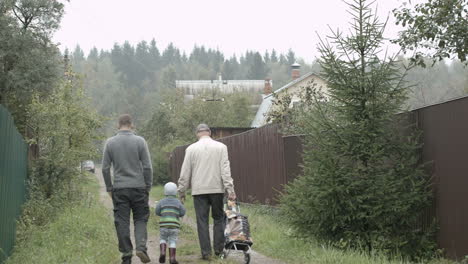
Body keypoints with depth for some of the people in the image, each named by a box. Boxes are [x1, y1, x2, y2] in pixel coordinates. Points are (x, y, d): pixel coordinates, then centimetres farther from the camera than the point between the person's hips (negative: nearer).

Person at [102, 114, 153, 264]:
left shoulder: (110, 143, 2)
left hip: (119, 189, 1)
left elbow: (105, 168, 2)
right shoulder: (140, 141, -2)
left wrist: (109, 188, 11)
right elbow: (147, 167, -4)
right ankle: (141, 247, -9)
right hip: (138, 187, -1)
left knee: (122, 222, 6)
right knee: (140, 219, 10)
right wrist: (148, 187, 6)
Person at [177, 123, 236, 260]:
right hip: (217, 188, 0)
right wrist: (230, 189, -6)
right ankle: (219, 249, 11)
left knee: (202, 221, 3)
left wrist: (181, 190, 12)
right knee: (218, 218, 12)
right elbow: (225, 169, -4)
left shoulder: (191, 149, 4)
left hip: (199, 190, 0)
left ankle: (206, 252, 2)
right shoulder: (221, 147, 3)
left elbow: (185, 172, 4)